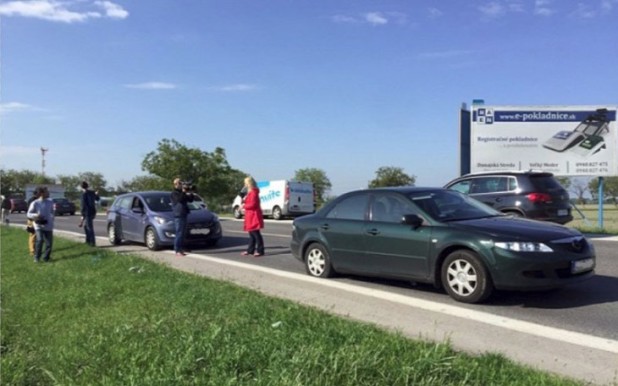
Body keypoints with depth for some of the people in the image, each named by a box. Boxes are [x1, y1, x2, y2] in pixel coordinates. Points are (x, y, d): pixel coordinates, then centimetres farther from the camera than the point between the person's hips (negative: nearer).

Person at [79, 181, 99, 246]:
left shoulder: (84, 194, -14)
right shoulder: (92, 192, 7)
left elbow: (83, 205, -18)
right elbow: (97, 199, 28)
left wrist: (82, 215, -16)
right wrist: (96, 194, 49)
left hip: (88, 213, -8)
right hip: (93, 211, 8)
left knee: (90, 227, -5)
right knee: (85, 225, 21)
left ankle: (93, 242, -5)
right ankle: (88, 240, 21)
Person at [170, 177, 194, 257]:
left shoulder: (183, 192, 18)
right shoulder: (174, 193, -4)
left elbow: (191, 200, 16)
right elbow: (179, 199, -22)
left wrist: (190, 193, 1)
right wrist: (184, 192, -18)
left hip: (184, 215, 8)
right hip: (178, 215, -8)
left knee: (182, 233, 10)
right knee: (178, 233, -10)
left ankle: (181, 249, 17)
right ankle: (177, 251, -8)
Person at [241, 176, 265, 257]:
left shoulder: (253, 192, -15)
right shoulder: (250, 192, 17)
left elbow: (252, 204, -21)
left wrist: (244, 206, -9)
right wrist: (244, 201, 7)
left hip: (254, 216, -11)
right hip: (251, 216, 11)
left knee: (255, 233, -9)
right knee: (252, 233, 14)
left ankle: (260, 251, -7)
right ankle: (250, 250, 21)